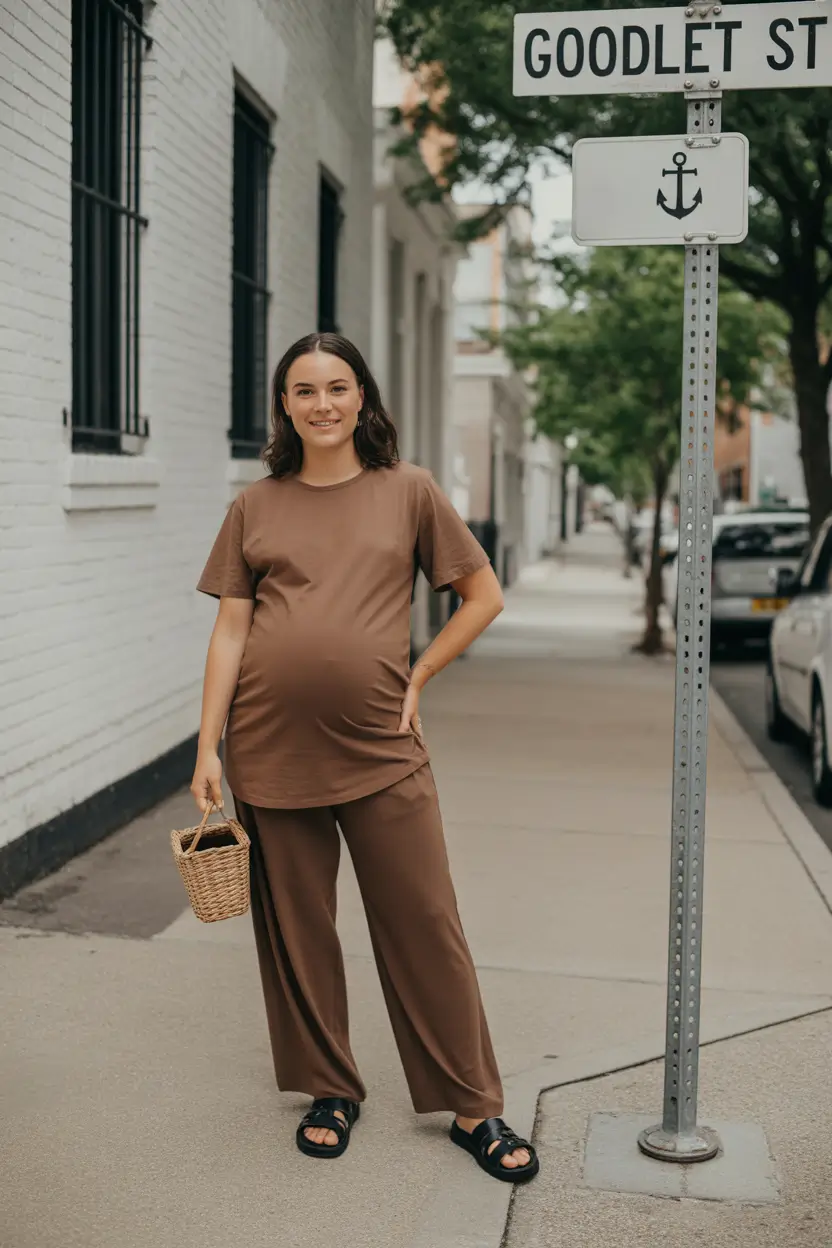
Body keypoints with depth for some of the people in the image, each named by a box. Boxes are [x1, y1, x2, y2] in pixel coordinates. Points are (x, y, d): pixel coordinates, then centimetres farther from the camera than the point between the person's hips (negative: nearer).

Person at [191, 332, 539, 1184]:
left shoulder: (407, 491, 4)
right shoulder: (256, 507, 7)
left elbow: (484, 596, 8)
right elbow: (230, 632, 6)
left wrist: (417, 678, 1)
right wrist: (207, 750, 0)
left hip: (379, 749, -1)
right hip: (273, 751, 2)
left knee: (425, 927, 3)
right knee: (296, 930, 10)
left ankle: (473, 1108, 16)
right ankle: (330, 1091, 29)